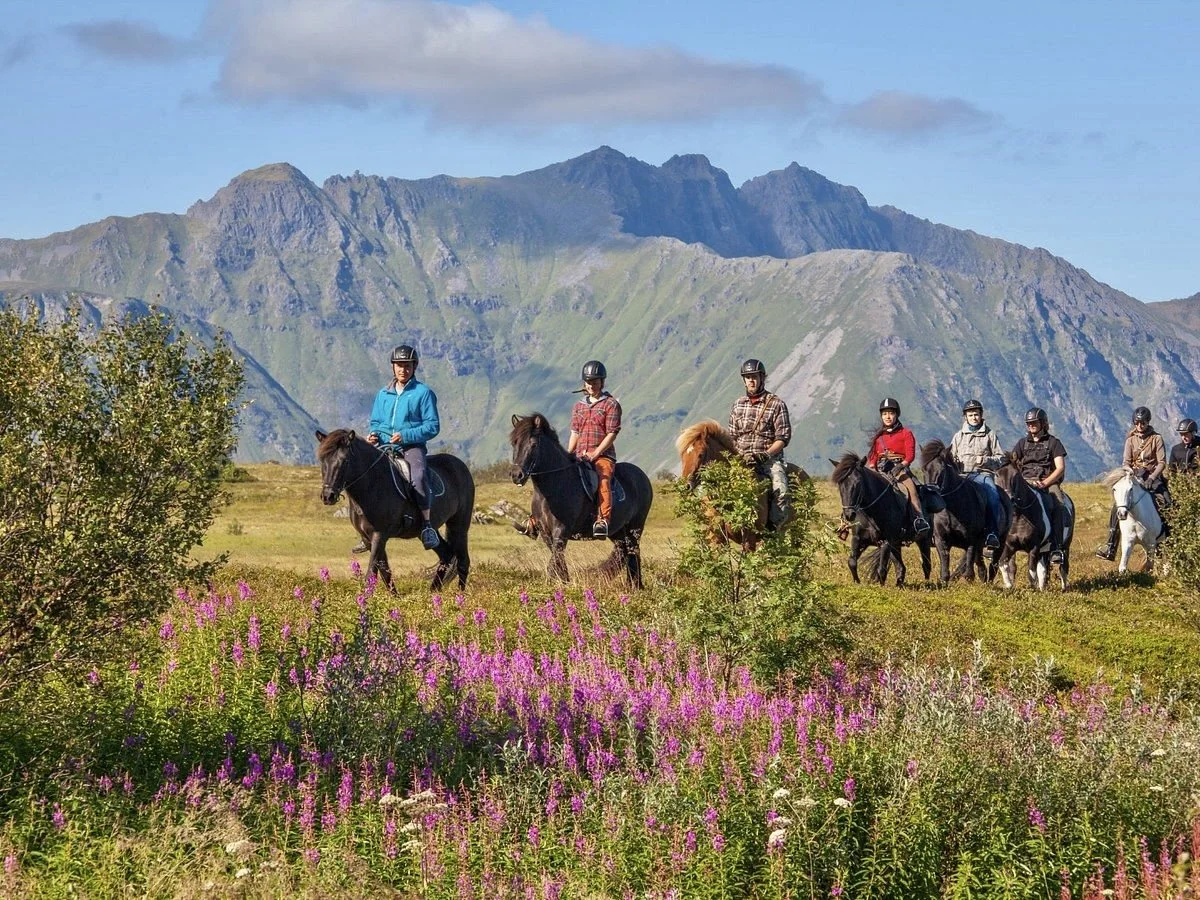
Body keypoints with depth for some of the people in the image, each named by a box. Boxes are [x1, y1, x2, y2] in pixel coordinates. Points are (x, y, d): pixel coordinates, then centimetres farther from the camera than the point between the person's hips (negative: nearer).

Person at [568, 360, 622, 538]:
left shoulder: (611, 404, 1)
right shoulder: (579, 406, 19)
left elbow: (612, 434, -6)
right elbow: (575, 434, 17)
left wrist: (595, 453, -17)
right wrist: (567, 456, 1)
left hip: (603, 455, -5)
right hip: (580, 457, 6)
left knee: (602, 477, -33)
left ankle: (603, 520, -45)